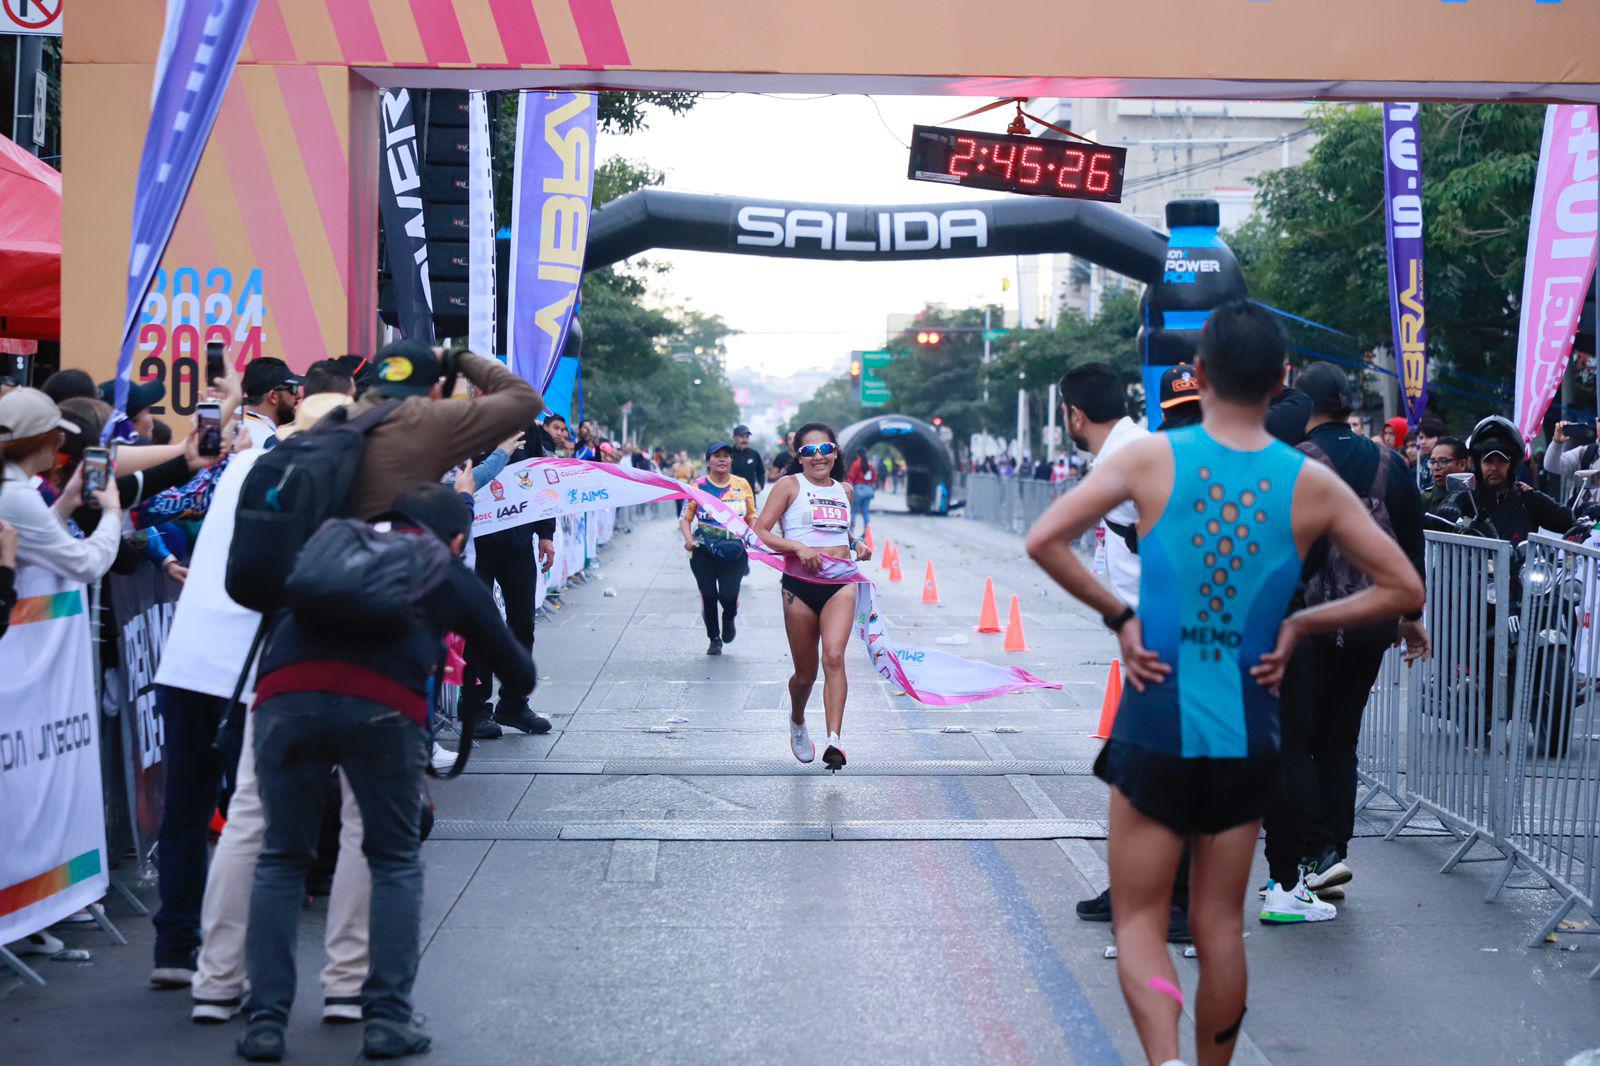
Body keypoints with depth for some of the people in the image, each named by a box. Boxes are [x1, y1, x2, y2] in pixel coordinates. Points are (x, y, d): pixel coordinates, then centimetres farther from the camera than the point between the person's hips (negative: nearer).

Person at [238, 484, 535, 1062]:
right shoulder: (454, 578, 26)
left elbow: (280, 616, 34)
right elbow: (519, 676, 32)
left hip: (285, 694, 2)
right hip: (384, 705, -2)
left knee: (281, 860, 17)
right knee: (396, 862, 17)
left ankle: (265, 1019, 12)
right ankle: (388, 1017, 12)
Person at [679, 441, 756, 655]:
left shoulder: (742, 485, 6)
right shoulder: (698, 487, 1)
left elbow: (751, 517, 15)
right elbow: (685, 518, 1)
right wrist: (688, 539, -16)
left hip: (734, 550, 0)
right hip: (704, 550, 0)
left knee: (728, 595, -11)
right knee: (709, 596, 0)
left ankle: (729, 619, 25)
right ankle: (714, 639, 23)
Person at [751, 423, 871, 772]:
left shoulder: (844, 490, 15)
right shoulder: (789, 485, 0)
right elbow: (759, 532, -6)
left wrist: (856, 545, 11)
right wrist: (797, 547, -19)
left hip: (841, 583, 2)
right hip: (800, 584, -2)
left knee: (834, 656, -21)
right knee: (805, 673, 8)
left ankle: (834, 740, -27)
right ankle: (797, 722, 40)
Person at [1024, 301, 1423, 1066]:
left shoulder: (1152, 460, -7)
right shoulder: (1312, 485, -2)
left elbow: (1043, 539, -14)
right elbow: (1404, 588, 2)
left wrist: (1117, 615, -4)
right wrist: (1298, 625, 7)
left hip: (1158, 723, -2)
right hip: (1248, 734, 2)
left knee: (1139, 921, 6)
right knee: (1220, 927, 15)